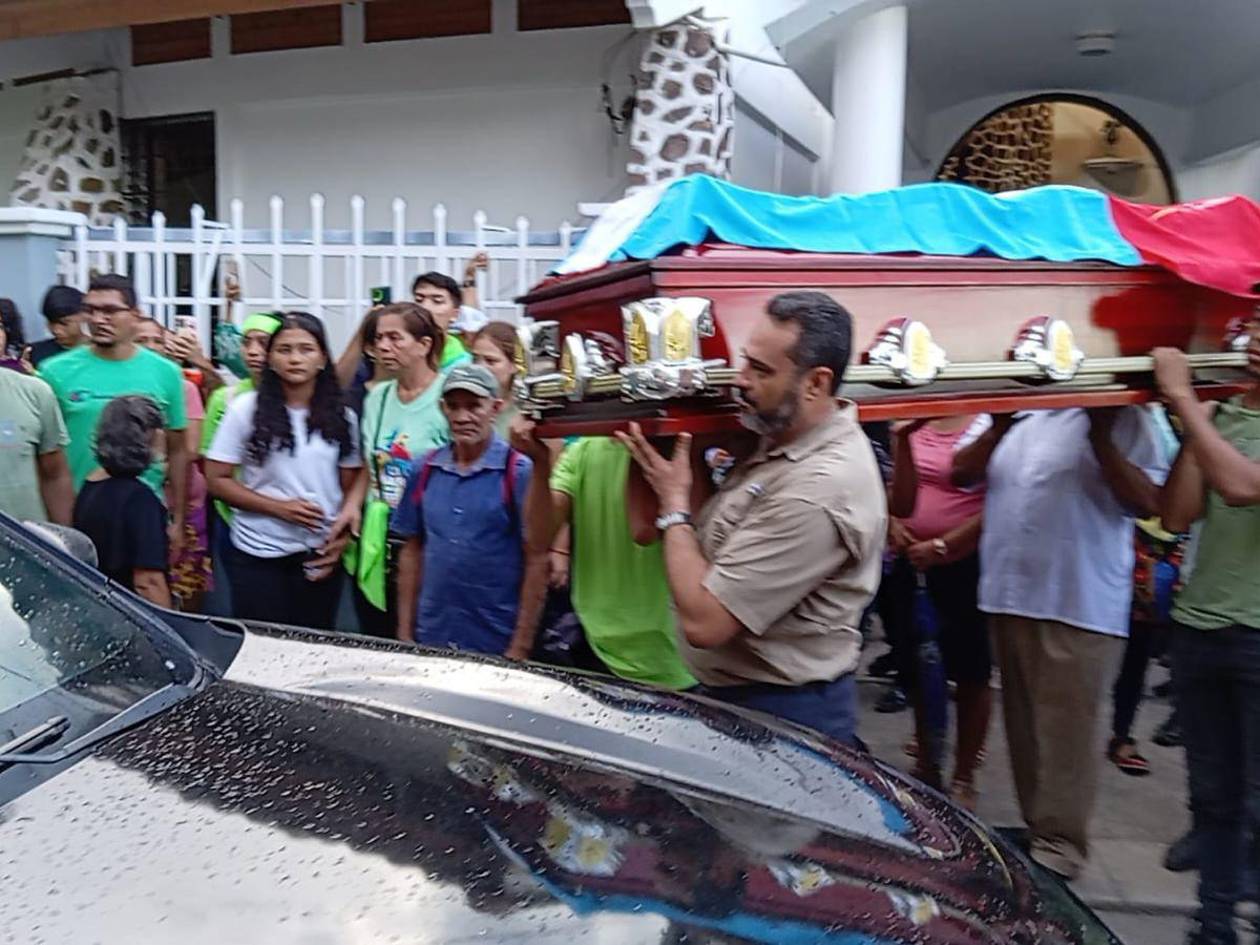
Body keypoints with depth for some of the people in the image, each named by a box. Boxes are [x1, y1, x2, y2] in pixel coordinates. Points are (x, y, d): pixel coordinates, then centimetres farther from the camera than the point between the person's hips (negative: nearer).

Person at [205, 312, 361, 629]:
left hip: (320, 555, 2)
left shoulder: (341, 416, 2)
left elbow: (350, 488, 7)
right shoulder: (245, 409, -5)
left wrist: (341, 539, -7)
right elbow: (217, 480, -5)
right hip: (258, 555, -2)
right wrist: (279, 507, -15)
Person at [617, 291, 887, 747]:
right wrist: (689, 476, -4)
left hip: (783, 713, -9)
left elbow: (702, 621, -28)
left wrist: (674, 503, -17)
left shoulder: (819, 490, -30)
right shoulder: (782, 438, 1)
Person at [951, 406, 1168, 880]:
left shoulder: (1121, 416, -2)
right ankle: (1034, 829, 29)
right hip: (1008, 595, 6)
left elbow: (1147, 502, -10)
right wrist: (999, 425, -6)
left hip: (1081, 604, -5)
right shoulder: (1010, 409, 13)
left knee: (1066, 730, -1)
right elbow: (961, 473, 7)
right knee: (1022, 725, 15)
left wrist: (1099, 436, -17)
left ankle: (1058, 843, 11)